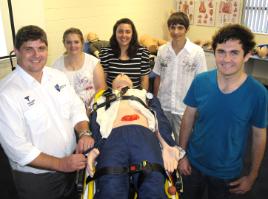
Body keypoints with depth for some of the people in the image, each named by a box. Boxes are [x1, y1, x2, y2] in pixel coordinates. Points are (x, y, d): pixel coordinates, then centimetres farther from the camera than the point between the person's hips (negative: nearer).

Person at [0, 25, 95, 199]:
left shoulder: (58, 76, -1)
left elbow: (76, 108, 4)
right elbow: (17, 147, -20)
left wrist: (84, 133, -16)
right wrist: (60, 164, -21)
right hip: (35, 178, -5)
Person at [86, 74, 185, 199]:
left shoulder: (146, 95, 39)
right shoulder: (103, 99, 38)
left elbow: (160, 118, 19)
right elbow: (95, 124, 17)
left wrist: (167, 145, -3)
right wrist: (93, 147, -7)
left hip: (144, 134, 0)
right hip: (113, 136, 0)